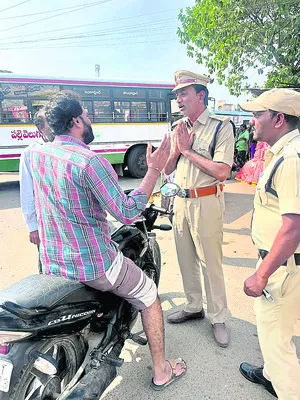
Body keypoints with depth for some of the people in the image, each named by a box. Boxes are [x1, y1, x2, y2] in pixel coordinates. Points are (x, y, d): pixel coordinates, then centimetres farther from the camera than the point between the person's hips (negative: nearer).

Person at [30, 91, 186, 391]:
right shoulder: (90, 161, -22)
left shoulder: (37, 155, 1)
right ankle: (161, 371, 29)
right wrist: (154, 169, -17)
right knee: (149, 297, 15)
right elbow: (127, 213, -22)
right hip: (93, 265, -7)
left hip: (51, 264, 8)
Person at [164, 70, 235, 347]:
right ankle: (194, 307, 35)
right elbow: (167, 169, 10)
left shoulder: (221, 126, -9)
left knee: (211, 263, 2)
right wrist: (178, 146, -8)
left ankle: (219, 319, 22)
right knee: (186, 259, 16)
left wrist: (188, 150, -15)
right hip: (180, 200, 7)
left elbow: (222, 171, -21)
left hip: (206, 202, -6)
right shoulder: (178, 128, 11)